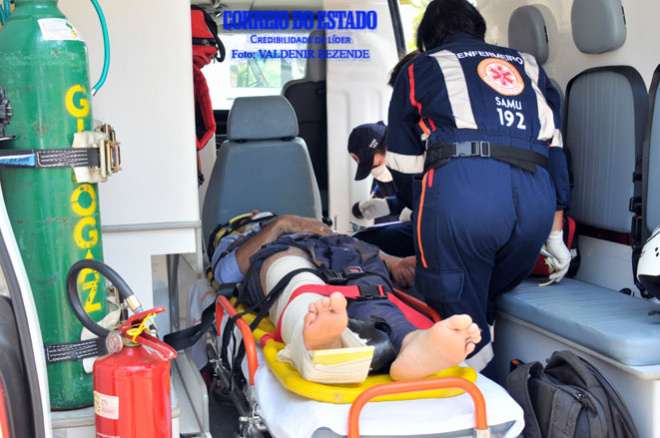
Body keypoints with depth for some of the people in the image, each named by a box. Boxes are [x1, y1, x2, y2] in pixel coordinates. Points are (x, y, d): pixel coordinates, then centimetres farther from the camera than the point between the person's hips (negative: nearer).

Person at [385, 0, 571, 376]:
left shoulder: (419, 69, 25)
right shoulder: (528, 66, 34)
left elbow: (404, 165, 24)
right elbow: (554, 151, 25)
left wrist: (425, 213, 41)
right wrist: (554, 235, 26)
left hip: (459, 187, -4)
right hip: (536, 199, 4)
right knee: (481, 303, 20)